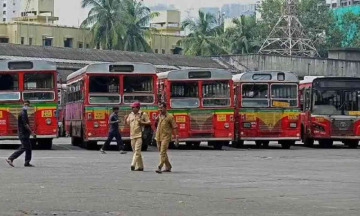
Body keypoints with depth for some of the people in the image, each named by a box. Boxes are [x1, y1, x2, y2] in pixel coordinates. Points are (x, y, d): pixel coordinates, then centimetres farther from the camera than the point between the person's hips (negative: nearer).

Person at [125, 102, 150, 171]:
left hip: (139, 135, -6)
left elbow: (149, 122, 0)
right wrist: (126, 119, 1)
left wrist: (142, 122, -16)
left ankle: (133, 165, -23)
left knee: (137, 150, -15)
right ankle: (140, 166, 15)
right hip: (132, 135, 7)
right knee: (135, 151, 8)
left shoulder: (143, 114, 0)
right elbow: (128, 123, 22)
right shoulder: (130, 115, 16)